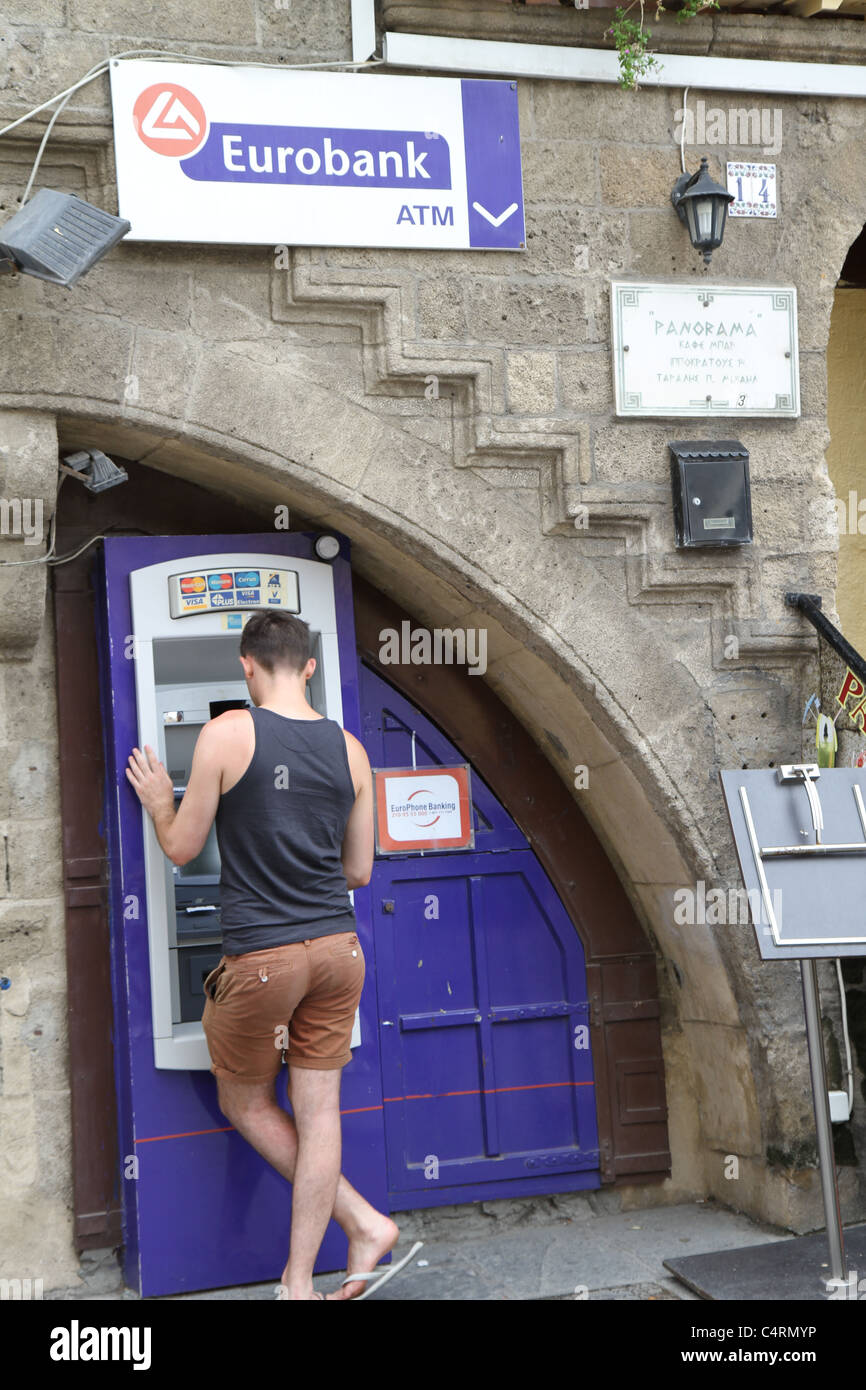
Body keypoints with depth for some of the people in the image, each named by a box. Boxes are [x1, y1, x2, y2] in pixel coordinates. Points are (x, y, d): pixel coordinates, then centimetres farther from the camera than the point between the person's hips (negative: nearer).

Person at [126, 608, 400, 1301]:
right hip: (337, 948, 5)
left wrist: (159, 803, 17)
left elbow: (183, 848, -2)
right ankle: (299, 1282, 16)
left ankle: (363, 1219, 14)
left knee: (247, 1105, 16)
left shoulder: (227, 733, -10)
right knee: (318, 1114, 9)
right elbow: (359, 870, 11)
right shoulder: (350, 748, 4)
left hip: (262, 957, -4)